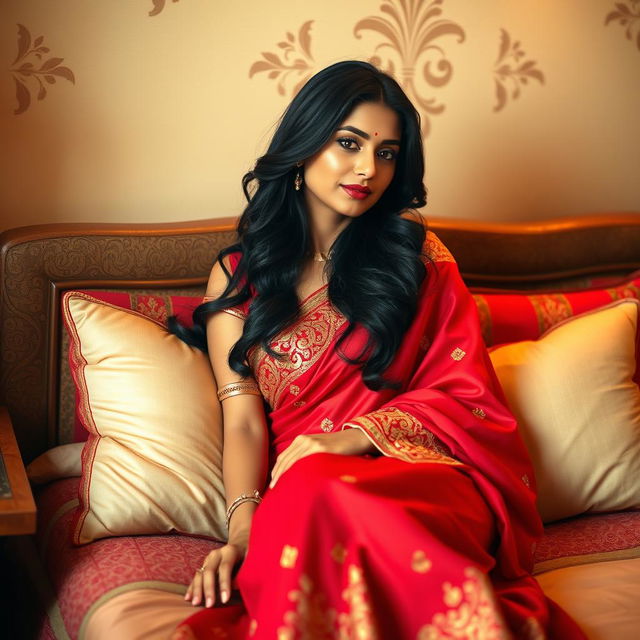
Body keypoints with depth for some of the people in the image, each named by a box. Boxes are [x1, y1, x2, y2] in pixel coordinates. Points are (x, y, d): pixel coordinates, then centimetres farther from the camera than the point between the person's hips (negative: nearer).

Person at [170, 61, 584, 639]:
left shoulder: (415, 254, 14)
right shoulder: (238, 277, 14)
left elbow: (464, 394, 5)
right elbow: (243, 422, 4)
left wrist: (355, 436, -13)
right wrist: (242, 526, -16)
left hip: (423, 470, 2)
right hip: (297, 483, -1)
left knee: (321, 493, -35)